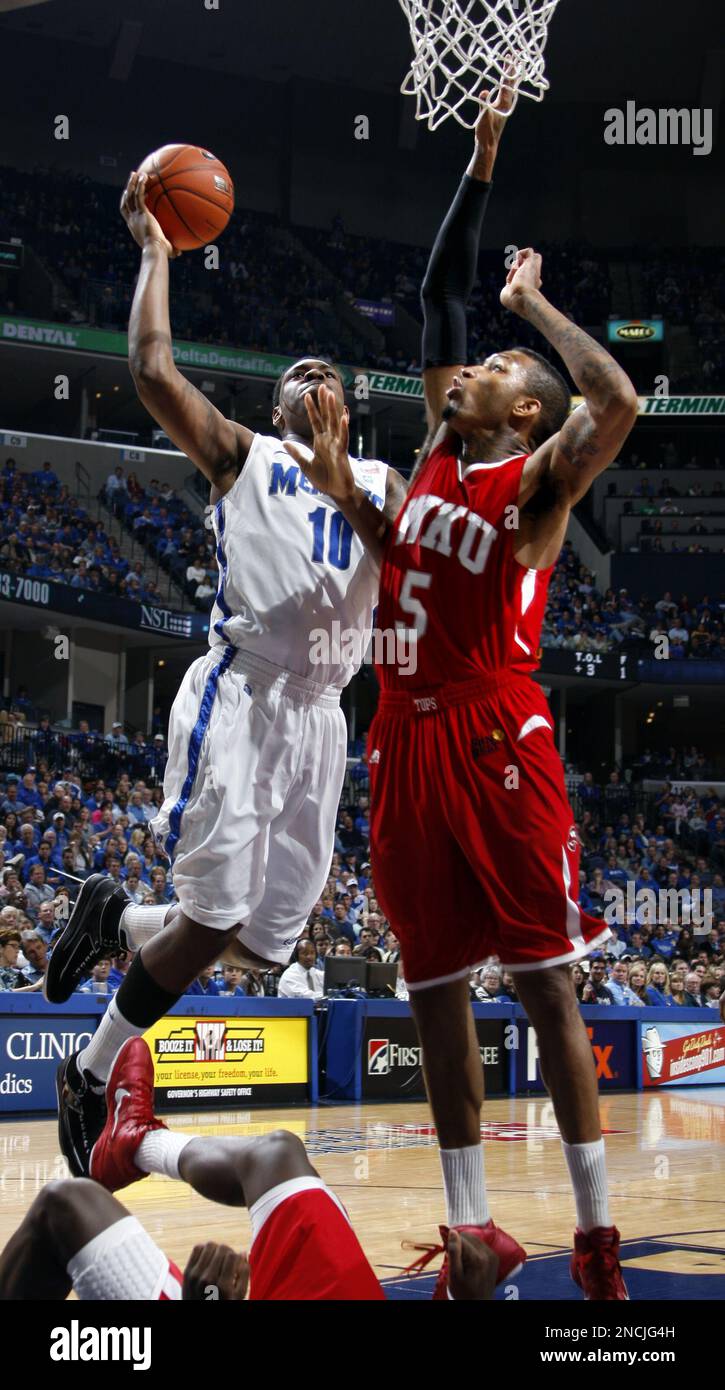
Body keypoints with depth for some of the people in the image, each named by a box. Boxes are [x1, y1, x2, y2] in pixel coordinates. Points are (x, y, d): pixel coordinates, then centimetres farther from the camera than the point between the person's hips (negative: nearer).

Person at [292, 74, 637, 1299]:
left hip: (494, 737, -7)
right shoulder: (437, 452, 15)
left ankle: (595, 1231, 1)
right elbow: (438, 294, 19)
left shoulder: (540, 481, -4)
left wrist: (534, 303, -11)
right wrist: (479, 167, 15)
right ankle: (471, 1227, 14)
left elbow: (618, 401, -25)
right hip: (408, 735, 7)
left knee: (544, 976, -5)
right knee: (433, 982, 7)